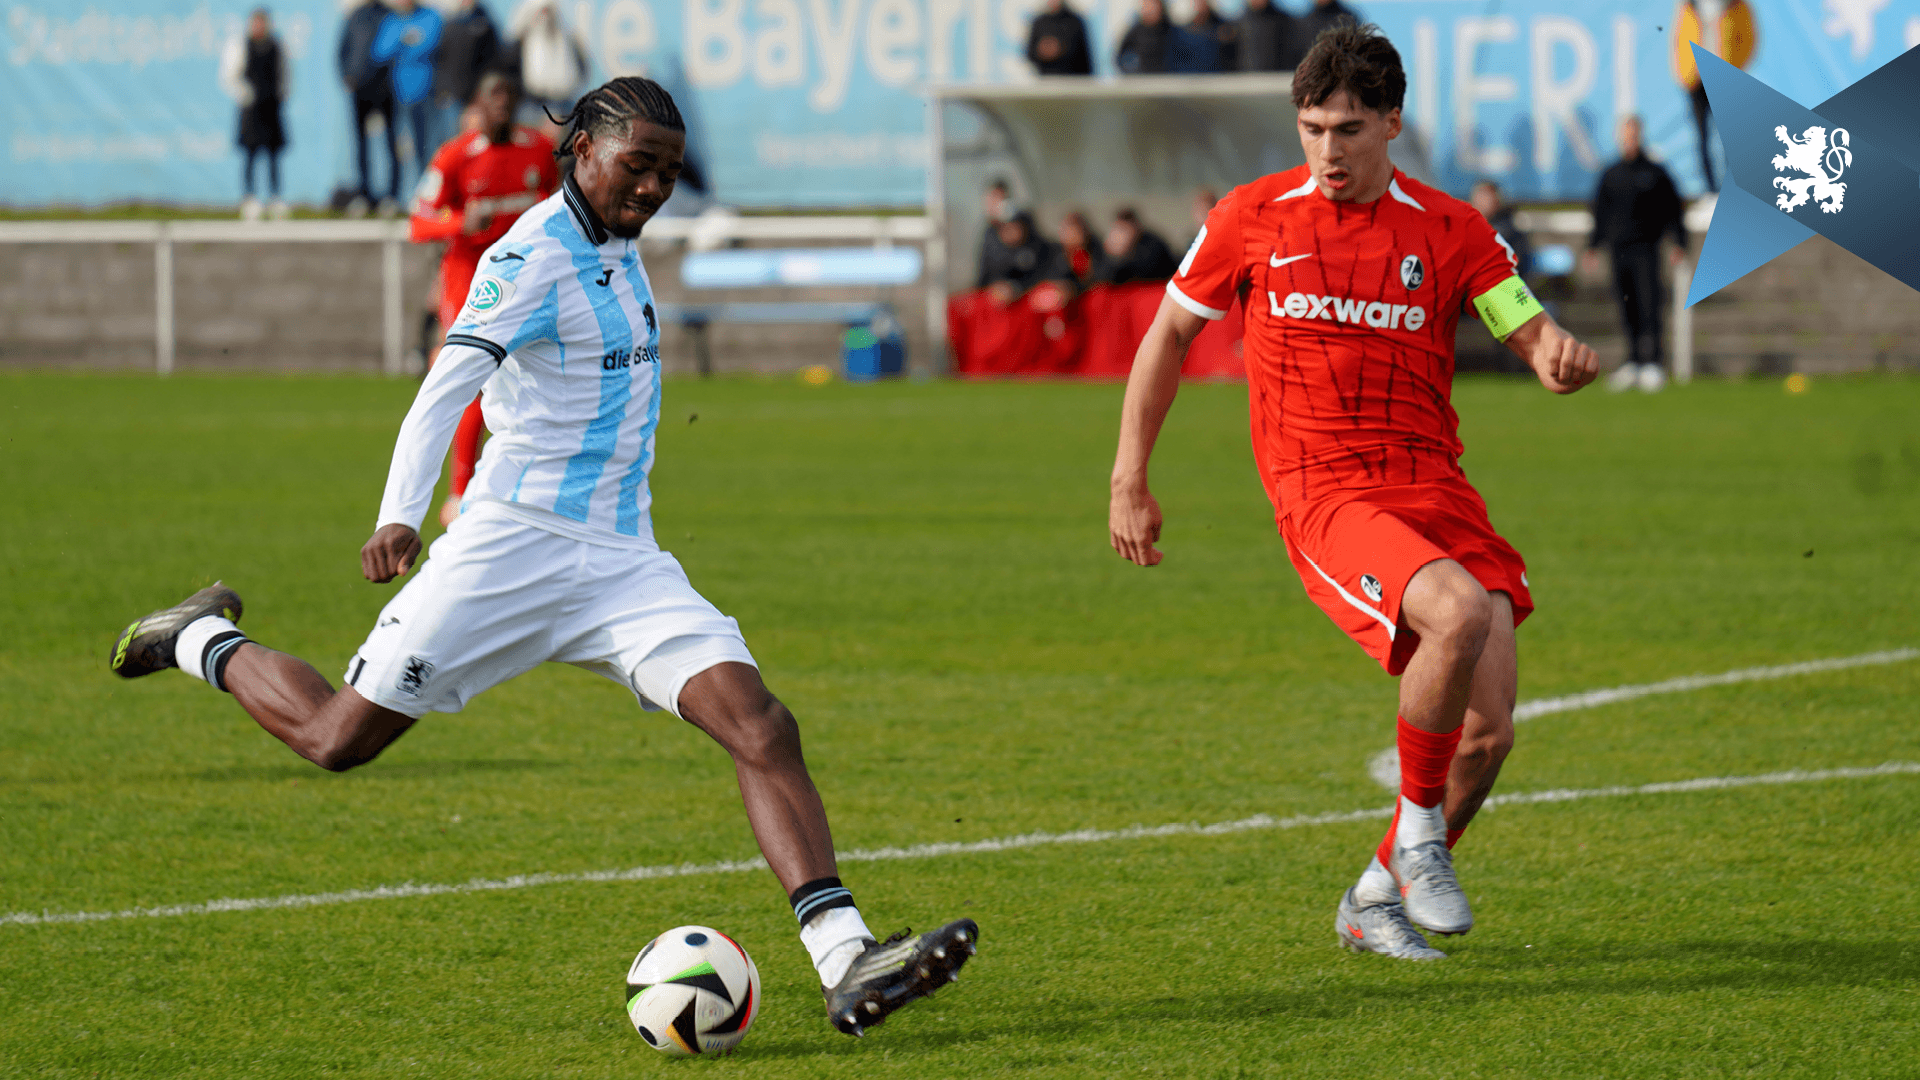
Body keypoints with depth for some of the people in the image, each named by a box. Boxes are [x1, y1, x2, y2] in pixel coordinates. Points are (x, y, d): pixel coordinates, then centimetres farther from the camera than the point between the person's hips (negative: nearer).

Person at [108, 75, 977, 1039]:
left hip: (621, 560, 7)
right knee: (337, 737, 0)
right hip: (512, 548, -7)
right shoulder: (535, 255, -14)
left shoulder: (617, 244, 12)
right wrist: (400, 517, -40)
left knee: (762, 728, -13)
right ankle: (201, 640, 31)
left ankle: (846, 964, -22)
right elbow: (448, 382, -27)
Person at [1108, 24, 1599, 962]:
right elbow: (1170, 332, 15)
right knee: (1460, 612, -33)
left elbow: (1535, 337, 4)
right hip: (1323, 498, -3)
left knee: (1487, 733, -5)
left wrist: (1565, 357, -22)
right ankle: (1419, 827, -12)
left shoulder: (1448, 230, 6)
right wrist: (1129, 481, 13)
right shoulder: (1253, 218, 4)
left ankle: (1379, 898, 20)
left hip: (1434, 489, 3)